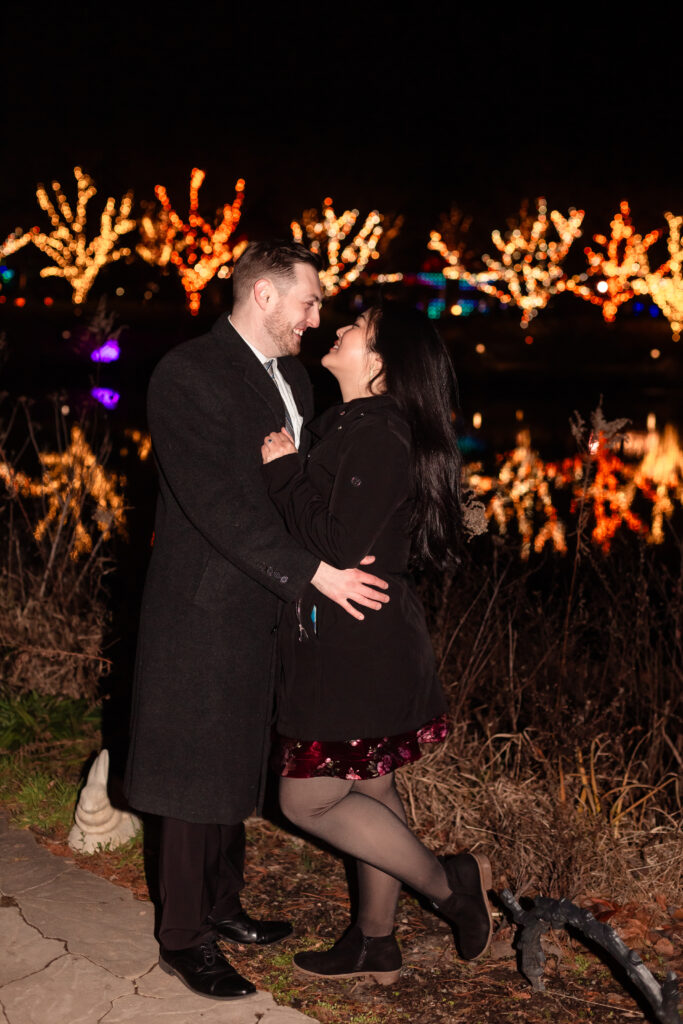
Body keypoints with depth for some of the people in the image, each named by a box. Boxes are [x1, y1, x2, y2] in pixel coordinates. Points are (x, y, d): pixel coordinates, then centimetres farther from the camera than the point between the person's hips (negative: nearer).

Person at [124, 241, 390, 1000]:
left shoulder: (292, 378, 11)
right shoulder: (187, 376, -16)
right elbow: (217, 504, -24)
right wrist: (314, 574, -25)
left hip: (264, 613, 8)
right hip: (204, 614, -8)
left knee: (236, 768, 18)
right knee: (197, 777, 3)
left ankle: (220, 906, 34)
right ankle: (182, 940, 16)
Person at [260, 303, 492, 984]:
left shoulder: (376, 436, -21)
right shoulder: (355, 428, 11)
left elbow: (339, 549, -25)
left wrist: (282, 471, -17)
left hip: (356, 651, -10)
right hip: (366, 645, 10)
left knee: (308, 801, 0)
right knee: (370, 789, 17)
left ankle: (450, 882, 11)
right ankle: (375, 944, 30)